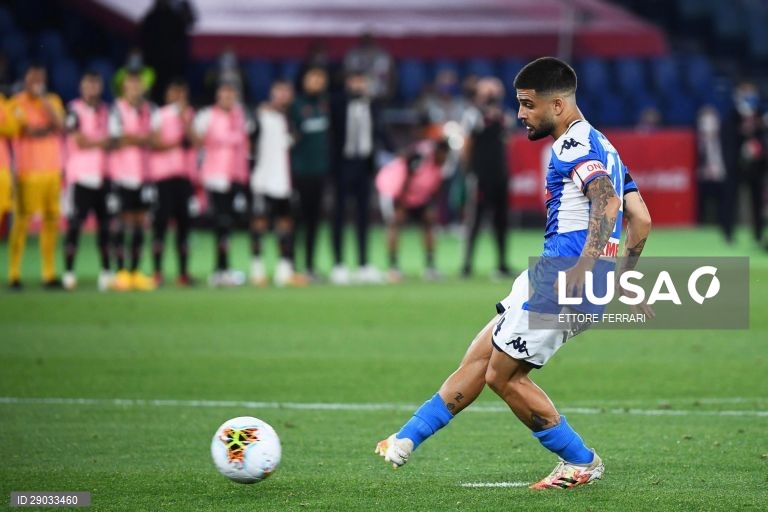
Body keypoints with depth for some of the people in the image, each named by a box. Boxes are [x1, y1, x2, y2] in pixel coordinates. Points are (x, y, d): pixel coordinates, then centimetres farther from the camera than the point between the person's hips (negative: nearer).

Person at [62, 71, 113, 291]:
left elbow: (112, 141, 13)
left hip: (103, 175, 5)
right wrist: (103, 142, -3)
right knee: (75, 223, -6)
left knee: (105, 223, 4)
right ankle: (69, 272, -2)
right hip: (80, 175, -5)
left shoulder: (105, 111, 15)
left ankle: (105, 272, 9)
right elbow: (80, 142, -10)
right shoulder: (75, 110, -3)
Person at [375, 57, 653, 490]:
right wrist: (625, 281, 24)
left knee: (503, 375, -2)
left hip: (559, 280, -10)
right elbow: (641, 218, 20)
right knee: (479, 358, 13)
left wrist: (583, 268, -37)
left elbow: (608, 203, -27)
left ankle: (582, 463, 6)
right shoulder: (601, 146, 20)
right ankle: (404, 442, 18)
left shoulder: (574, 146, -11)